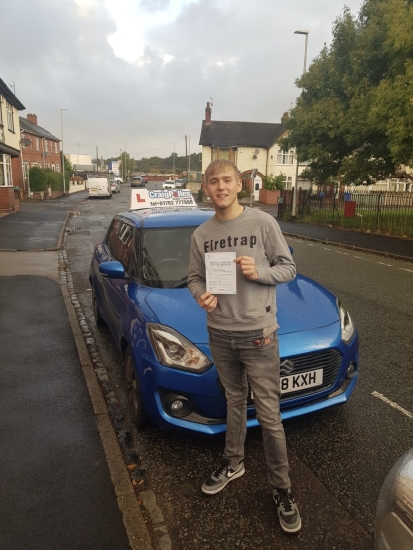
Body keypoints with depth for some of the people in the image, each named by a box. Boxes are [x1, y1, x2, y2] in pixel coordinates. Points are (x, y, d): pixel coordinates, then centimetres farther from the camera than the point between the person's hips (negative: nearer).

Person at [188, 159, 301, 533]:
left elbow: (288, 268, -3)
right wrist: (201, 295, -12)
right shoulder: (201, 234, 4)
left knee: (269, 415, 4)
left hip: (258, 333, -3)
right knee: (234, 401, 22)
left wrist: (259, 272, -21)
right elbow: (195, 278, 10)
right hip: (220, 333, 4)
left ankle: (282, 488, 24)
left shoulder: (263, 222, -8)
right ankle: (233, 463, 43)